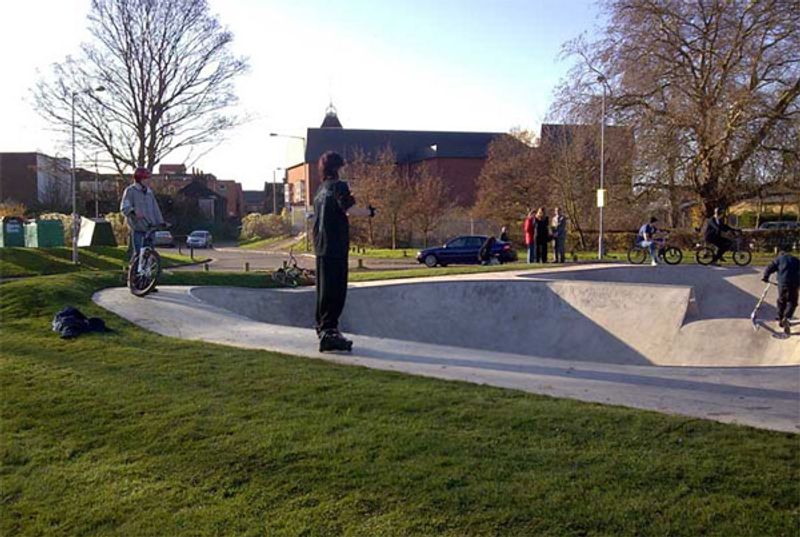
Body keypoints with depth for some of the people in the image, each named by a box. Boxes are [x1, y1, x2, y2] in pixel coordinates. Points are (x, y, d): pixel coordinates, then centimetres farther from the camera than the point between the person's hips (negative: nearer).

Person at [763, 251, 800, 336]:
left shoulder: (779, 259, 15)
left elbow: (769, 268, 5)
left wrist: (766, 277, 18)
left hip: (782, 283, -1)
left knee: (781, 301, 18)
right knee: (792, 302, 9)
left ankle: (780, 320, 26)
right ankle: (786, 318, -13)